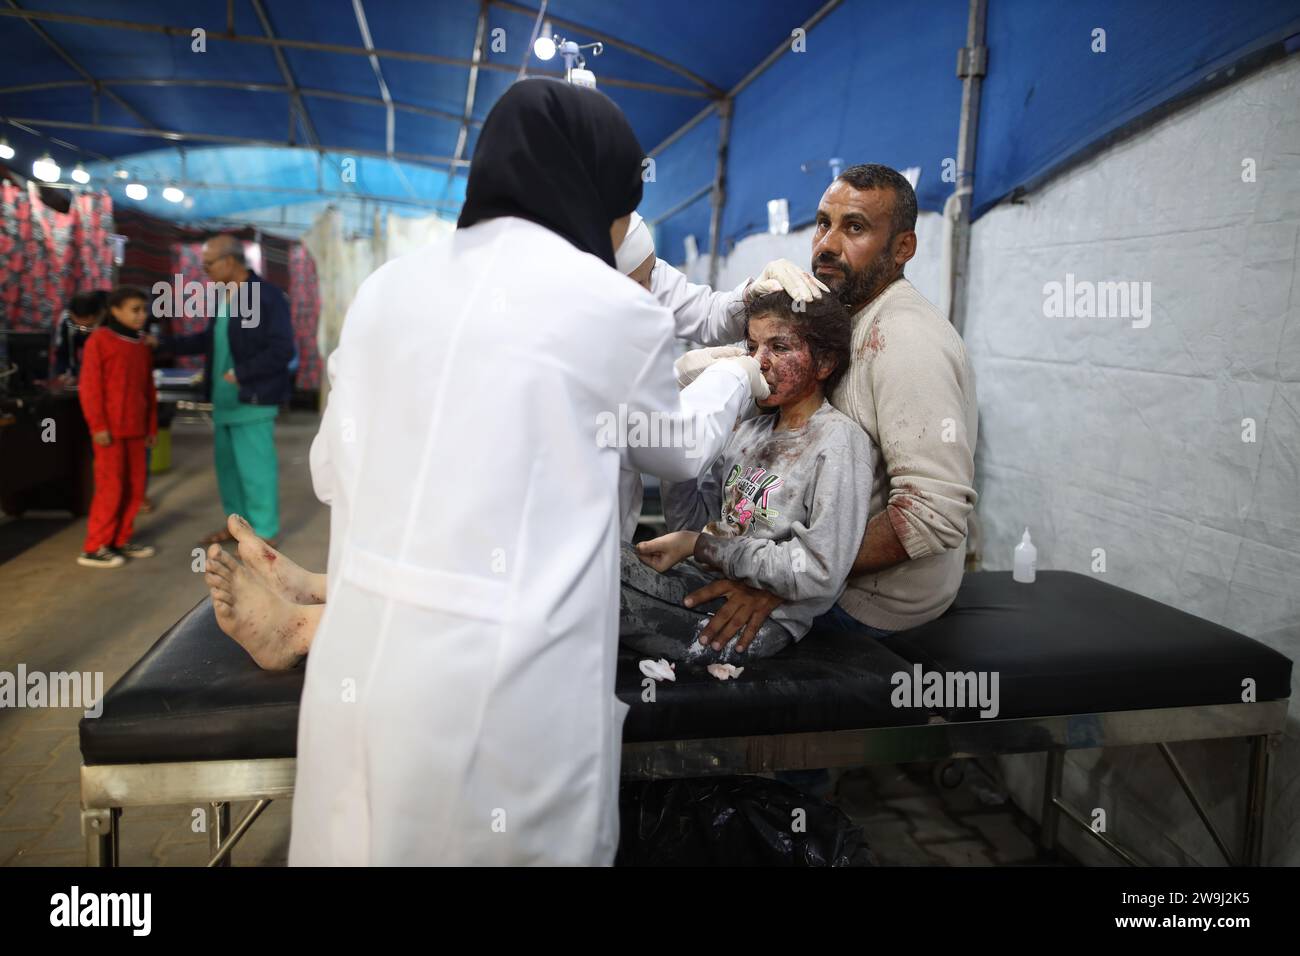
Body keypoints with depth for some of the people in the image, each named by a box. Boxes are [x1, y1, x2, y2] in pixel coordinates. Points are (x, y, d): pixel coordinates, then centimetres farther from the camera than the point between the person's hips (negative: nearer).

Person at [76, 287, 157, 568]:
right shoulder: (99, 340, -6)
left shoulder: (143, 346, 14)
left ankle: (121, 540, 20)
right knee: (110, 488, -5)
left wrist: (151, 426, 15)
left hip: (135, 429, 7)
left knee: (134, 487, 8)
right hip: (110, 430, -7)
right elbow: (89, 387, -11)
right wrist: (97, 426, -14)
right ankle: (94, 548, 4)